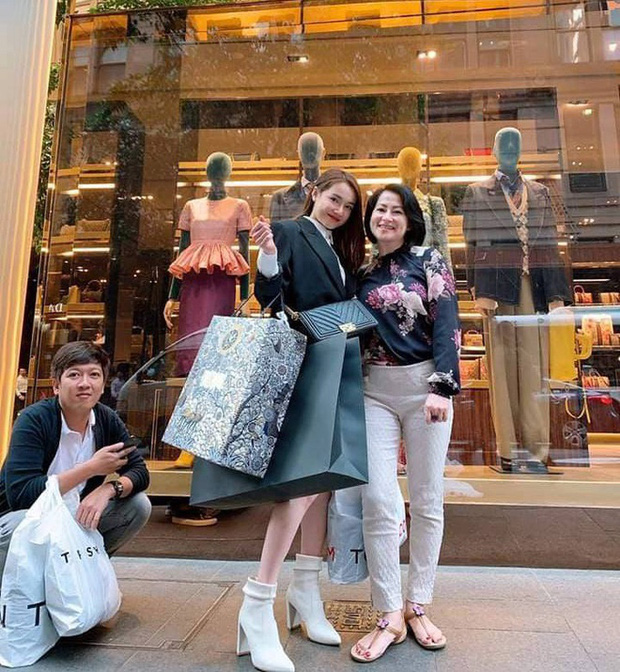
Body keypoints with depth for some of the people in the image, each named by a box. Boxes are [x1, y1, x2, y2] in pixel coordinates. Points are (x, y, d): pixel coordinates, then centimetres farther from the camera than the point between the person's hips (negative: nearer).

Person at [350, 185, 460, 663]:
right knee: (378, 501, -5)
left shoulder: (430, 260, 4)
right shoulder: (362, 273, 12)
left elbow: (447, 326, -5)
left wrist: (442, 388, -15)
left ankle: (417, 606, 22)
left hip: (423, 385, -1)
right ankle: (389, 616, 9)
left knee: (427, 501, 5)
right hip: (374, 391, 2)